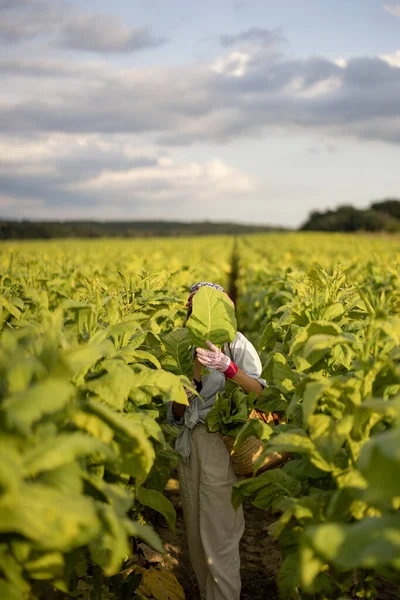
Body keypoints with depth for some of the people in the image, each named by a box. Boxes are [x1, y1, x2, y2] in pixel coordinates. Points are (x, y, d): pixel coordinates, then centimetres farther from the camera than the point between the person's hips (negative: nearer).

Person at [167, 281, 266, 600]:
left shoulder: (236, 343, -4)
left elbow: (261, 394, -17)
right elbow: (177, 414, 14)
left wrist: (228, 367, -30)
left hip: (222, 444, -6)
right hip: (190, 444, 6)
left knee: (219, 537, -6)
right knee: (196, 534, 12)